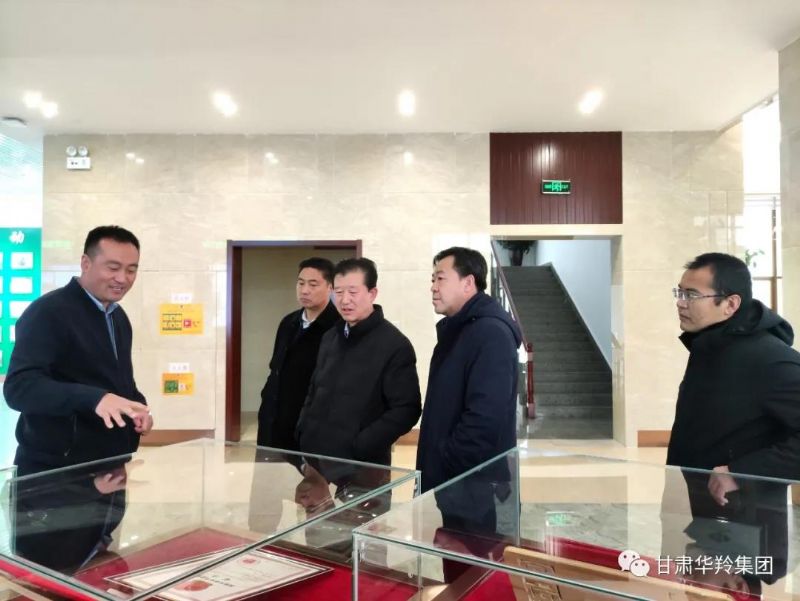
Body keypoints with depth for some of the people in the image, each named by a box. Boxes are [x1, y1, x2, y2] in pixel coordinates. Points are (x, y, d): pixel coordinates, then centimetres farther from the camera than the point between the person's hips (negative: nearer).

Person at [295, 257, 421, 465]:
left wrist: (361, 446, -18)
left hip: (361, 464, -6)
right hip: (315, 454, 6)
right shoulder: (330, 338, 10)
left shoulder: (395, 345, -13)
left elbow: (407, 409, -15)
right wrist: (304, 432, 6)